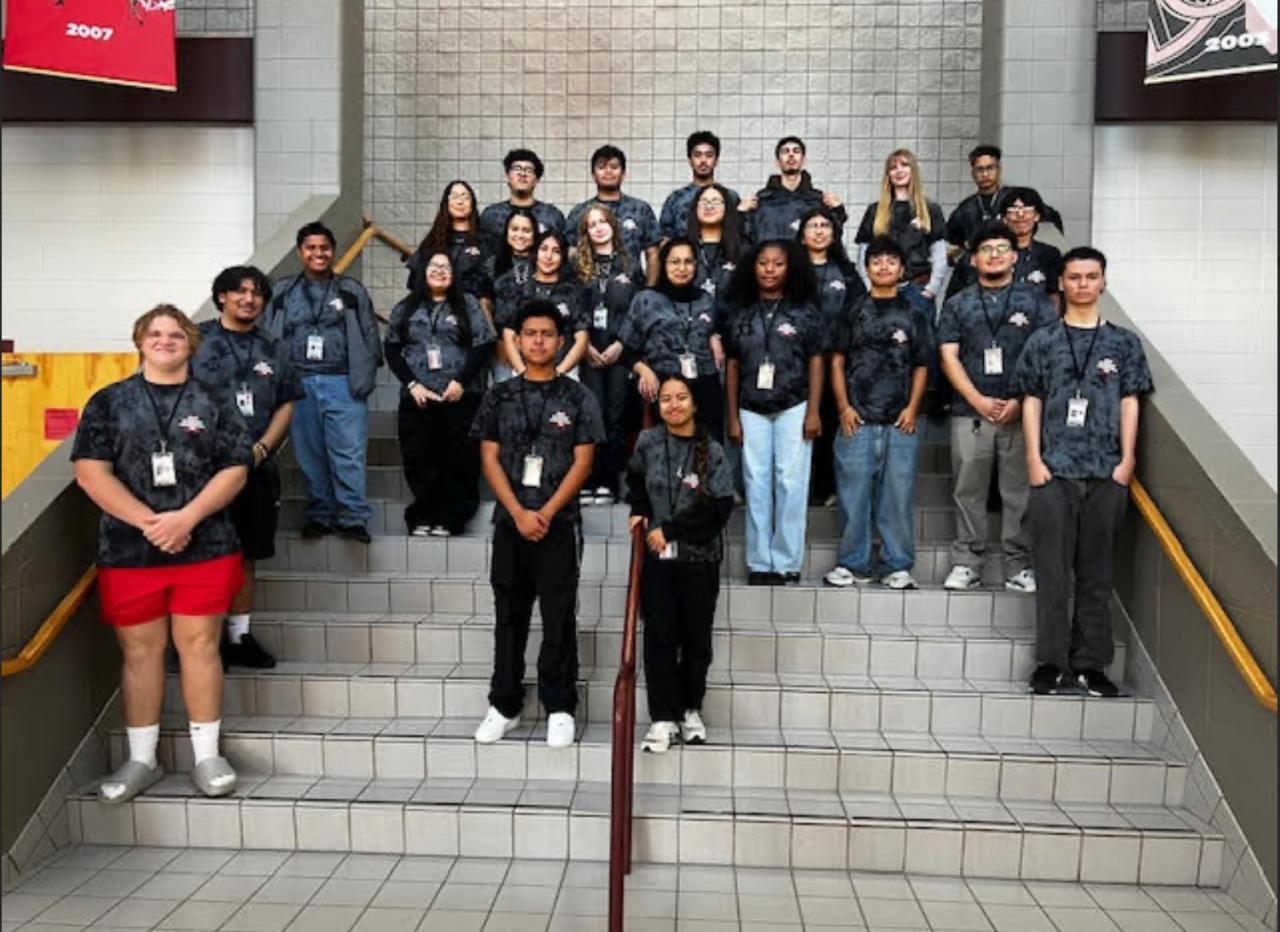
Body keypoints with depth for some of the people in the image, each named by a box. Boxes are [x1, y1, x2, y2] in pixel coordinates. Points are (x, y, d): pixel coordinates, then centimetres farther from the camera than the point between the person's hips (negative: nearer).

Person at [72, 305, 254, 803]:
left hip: (205, 549, 0)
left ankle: (206, 757, 13)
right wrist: (149, 521, -14)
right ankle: (141, 759, 20)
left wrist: (186, 518, -15)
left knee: (199, 645, 3)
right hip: (128, 551, 1)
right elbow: (90, 471, -3)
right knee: (140, 651, 8)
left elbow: (235, 470, -1)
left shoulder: (215, 401, 6)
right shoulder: (108, 402, 6)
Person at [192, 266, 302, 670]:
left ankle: (240, 636, 21)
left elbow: (285, 405, 12)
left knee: (246, 556, 11)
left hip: (256, 467, 4)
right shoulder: (196, 340, 0)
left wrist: (261, 447, -2)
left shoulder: (273, 349, 13)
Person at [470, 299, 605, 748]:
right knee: (509, 617, 9)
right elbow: (489, 459, 3)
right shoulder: (499, 397, 8)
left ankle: (559, 708, 12)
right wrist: (519, 513, -9)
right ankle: (504, 706, 19)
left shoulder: (577, 398, 3)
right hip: (510, 521, 2)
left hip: (559, 522, -2)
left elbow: (582, 462, -3)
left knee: (558, 618, 2)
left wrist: (546, 513, -11)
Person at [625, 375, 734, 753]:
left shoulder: (712, 451, -7)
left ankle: (691, 710, 25)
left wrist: (670, 530, -13)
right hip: (656, 556, 1)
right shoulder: (648, 442, 0)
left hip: (699, 558, -1)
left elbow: (719, 511, -12)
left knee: (696, 638, 9)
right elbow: (635, 479, 22)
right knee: (659, 637, 0)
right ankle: (663, 718, 6)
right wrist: (639, 511, 6)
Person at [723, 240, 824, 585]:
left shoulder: (804, 310, 2)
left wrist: (813, 412, -5)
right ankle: (759, 562, 10)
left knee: (791, 483, -2)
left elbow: (816, 362, 2)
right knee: (756, 484, 3)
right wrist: (733, 417, 5)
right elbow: (732, 366, 8)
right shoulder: (740, 313, 7)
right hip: (752, 410, 2)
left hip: (793, 408, -2)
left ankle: (786, 562, 5)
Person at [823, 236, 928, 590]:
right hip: (857, 421, 0)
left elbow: (920, 367, 12)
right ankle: (853, 564, 11)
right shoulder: (853, 312, 9)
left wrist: (912, 408, -1)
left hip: (900, 422, 1)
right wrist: (844, 407, -2)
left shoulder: (911, 315, 11)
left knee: (898, 495, 2)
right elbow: (837, 362, 8)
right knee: (853, 494, 1)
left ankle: (896, 566, 12)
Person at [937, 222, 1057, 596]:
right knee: (968, 490, 4)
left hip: (1021, 412, -1)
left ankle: (1019, 565, 10)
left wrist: (1021, 401, -9)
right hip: (970, 412, 1)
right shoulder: (958, 305, 12)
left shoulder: (1034, 300, 9)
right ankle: (966, 563, 12)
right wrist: (979, 401, -7)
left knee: (1019, 492, 2)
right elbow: (949, 358, 5)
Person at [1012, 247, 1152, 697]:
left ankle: (1091, 664, 11)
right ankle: (1051, 662, 5)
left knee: (1096, 572, 4)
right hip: (1053, 471, -1)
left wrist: (1127, 459, -1)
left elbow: (1129, 403, 8)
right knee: (1052, 570, -1)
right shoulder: (1043, 340, 8)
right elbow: (1031, 402, 6)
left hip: (1106, 472, 1)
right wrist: (1034, 459, -3)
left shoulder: (1124, 342, 11)